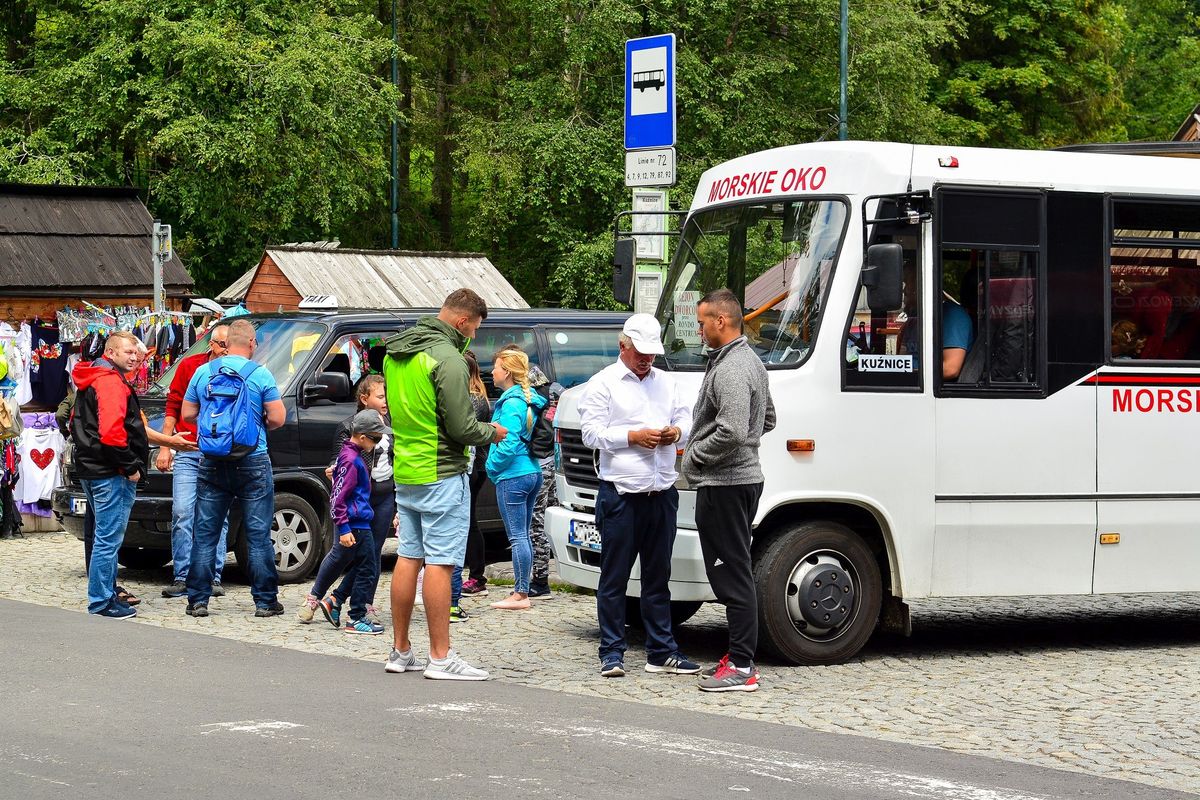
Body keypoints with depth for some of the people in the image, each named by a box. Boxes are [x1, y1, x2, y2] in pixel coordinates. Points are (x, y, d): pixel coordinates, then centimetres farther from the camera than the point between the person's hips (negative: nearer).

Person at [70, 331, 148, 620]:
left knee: (106, 536, 19)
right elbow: (112, 432, -24)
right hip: (112, 474, -11)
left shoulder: (90, 381, 18)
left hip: (91, 469, 11)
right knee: (109, 539, -7)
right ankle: (101, 602, -6)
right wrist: (131, 467, -16)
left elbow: (76, 423, 27)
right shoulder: (111, 382, -15)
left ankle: (107, 593, 27)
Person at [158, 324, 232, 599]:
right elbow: (173, 407, 9)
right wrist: (165, 447, 5)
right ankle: (182, 578, -2)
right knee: (182, 513, -5)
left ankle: (213, 577, 6)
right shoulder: (189, 367, 5)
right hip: (187, 453, 0)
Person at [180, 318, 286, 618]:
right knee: (258, 536, 4)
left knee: (204, 534, 8)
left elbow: (187, 414, 9)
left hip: (212, 463, 2)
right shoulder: (260, 374, -7)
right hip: (253, 462, -2)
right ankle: (265, 601, 6)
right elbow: (277, 417, -8)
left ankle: (198, 600, 8)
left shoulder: (203, 372, 3)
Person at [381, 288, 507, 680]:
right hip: (442, 475, -9)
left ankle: (400, 651, 18)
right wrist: (491, 432, 1)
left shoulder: (396, 353, 11)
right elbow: (461, 427, -19)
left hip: (405, 472, 9)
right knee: (440, 563, -6)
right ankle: (441, 658, -5)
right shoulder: (447, 358, -17)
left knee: (408, 557, 13)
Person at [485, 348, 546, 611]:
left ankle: (520, 595, -4)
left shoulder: (511, 404, -15)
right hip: (533, 472, 10)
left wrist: (492, 467, -7)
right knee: (523, 536, 14)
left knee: (517, 537, -6)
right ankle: (522, 590, 18)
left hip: (513, 476, -10)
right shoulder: (529, 400, 13)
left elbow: (509, 444, -21)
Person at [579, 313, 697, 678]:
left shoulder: (666, 383, 17)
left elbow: (687, 419, 19)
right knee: (614, 578, -1)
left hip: (662, 493, 5)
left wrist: (677, 432, -3)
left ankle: (661, 651, 16)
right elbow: (591, 432, -7)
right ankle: (612, 653, 5)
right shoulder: (602, 384, 0)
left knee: (658, 576, 11)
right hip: (621, 493, -5)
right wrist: (632, 436, -17)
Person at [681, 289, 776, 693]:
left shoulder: (730, 370, -19)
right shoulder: (752, 361, 15)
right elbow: (768, 419, 25)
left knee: (730, 574, -9)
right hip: (745, 477, 11)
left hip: (723, 485, -11)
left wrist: (694, 457, -12)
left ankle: (742, 668, -8)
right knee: (734, 572, 15)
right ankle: (741, 655, 21)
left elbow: (731, 433, -28)